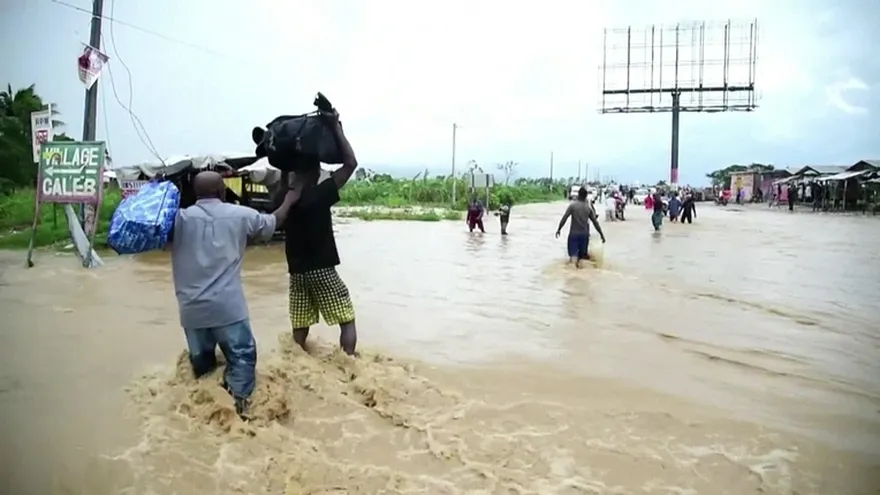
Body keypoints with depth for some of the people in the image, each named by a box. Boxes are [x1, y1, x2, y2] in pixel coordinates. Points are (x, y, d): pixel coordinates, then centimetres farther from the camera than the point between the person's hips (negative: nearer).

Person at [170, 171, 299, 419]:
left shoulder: (179, 218, 0)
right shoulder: (240, 215, 2)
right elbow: (273, 221, 19)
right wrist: (289, 200, 36)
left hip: (192, 307, 3)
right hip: (228, 305, -2)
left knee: (201, 360, 19)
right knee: (241, 355, 9)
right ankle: (238, 404, 0)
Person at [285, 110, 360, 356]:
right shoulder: (319, 195, -14)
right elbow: (351, 162, -13)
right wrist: (336, 127, -9)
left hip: (296, 271, 6)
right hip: (321, 270, -6)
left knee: (300, 327, 11)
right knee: (347, 321, 2)